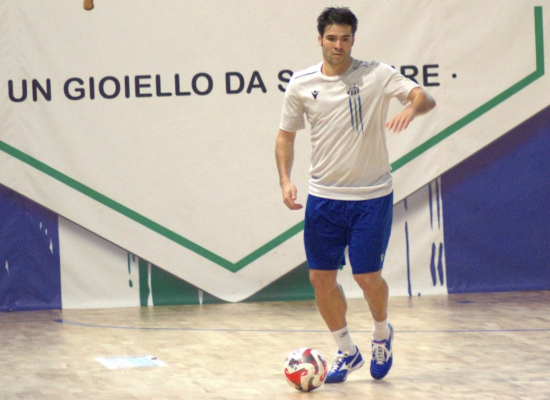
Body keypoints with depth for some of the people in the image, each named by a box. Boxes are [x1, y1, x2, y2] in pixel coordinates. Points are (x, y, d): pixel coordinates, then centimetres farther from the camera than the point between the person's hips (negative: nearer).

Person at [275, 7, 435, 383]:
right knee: (321, 278, 3)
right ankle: (347, 352, 23)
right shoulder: (301, 84, 1)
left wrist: (411, 108, -38)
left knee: (368, 277, -3)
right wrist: (285, 180, -3)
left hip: (372, 196, -3)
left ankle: (382, 334, 29)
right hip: (323, 197, 3)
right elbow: (286, 134, 11)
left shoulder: (376, 74, -7)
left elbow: (425, 97, -15)